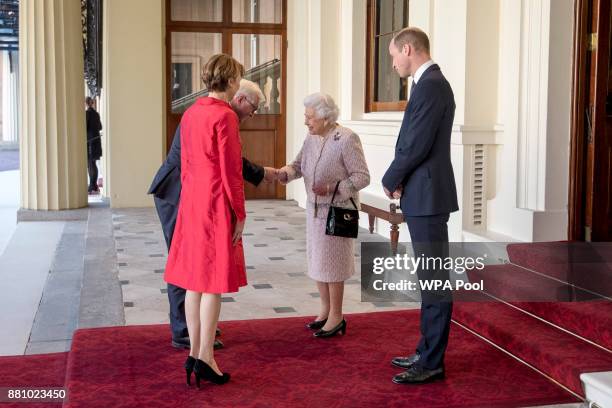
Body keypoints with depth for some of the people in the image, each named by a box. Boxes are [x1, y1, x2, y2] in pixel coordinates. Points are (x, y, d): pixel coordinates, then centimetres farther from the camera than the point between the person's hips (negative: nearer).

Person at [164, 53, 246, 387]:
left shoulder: (190, 113, 10)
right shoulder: (225, 115, -14)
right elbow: (231, 170, -14)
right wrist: (240, 213, -8)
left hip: (191, 202, 8)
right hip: (217, 204, -8)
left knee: (194, 279, 10)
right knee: (215, 281, -1)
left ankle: (194, 354, 17)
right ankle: (205, 358, 2)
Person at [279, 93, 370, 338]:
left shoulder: (347, 139, -17)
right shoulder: (311, 138, 4)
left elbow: (362, 176, -17)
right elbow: (298, 165, 4)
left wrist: (332, 188, -28)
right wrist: (285, 173, -18)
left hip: (338, 210, -7)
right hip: (315, 208, 7)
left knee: (331, 262, -2)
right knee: (316, 260, 11)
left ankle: (336, 317, 11)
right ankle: (325, 311, 25)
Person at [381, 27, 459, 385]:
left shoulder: (429, 86, -15)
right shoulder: (432, 83, 16)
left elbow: (416, 146, -19)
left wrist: (390, 180, -5)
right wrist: (402, 180, 6)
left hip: (427, 197, -10)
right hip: (425, 196, 10)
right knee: (431, 280, 15)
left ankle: (432, 364, 4)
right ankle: (428, 352, 25)